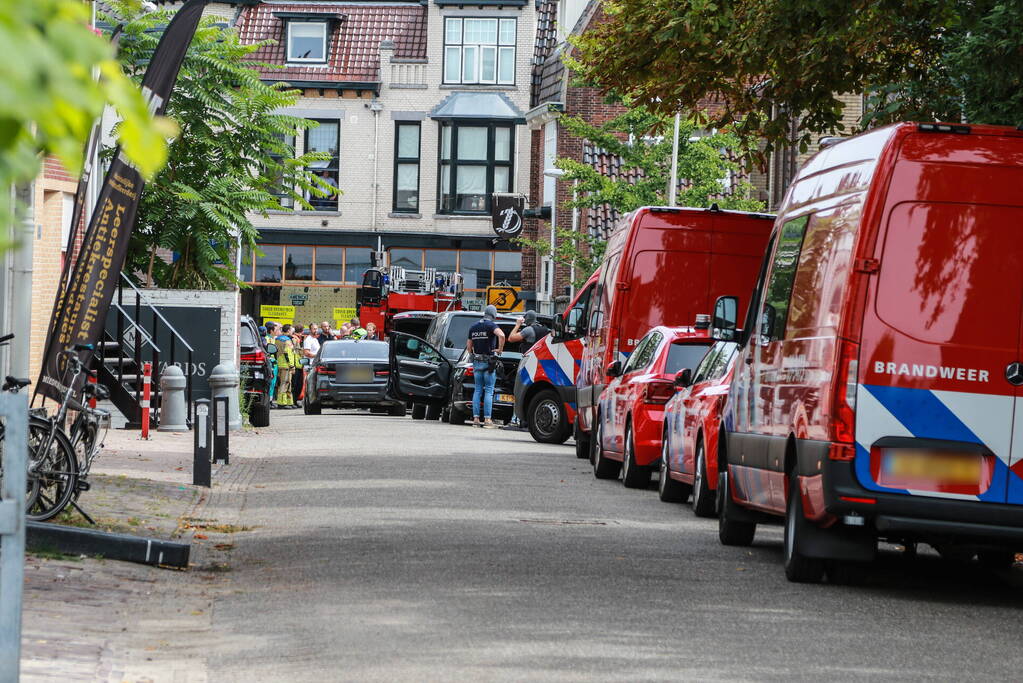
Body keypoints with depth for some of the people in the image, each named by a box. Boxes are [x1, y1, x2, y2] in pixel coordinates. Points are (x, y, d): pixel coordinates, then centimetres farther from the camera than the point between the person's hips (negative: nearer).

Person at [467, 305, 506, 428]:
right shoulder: (491, 325, -9)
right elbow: (501, 335, -28)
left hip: (476, 362, 5)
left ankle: (475, 418, 7)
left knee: (477, 390, 10)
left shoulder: (473, 327, 12)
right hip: (489, 361, -5)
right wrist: (500, 349, -15)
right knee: (489, 391, -3)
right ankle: (487, 419, -7)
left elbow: (469, 345, 17)